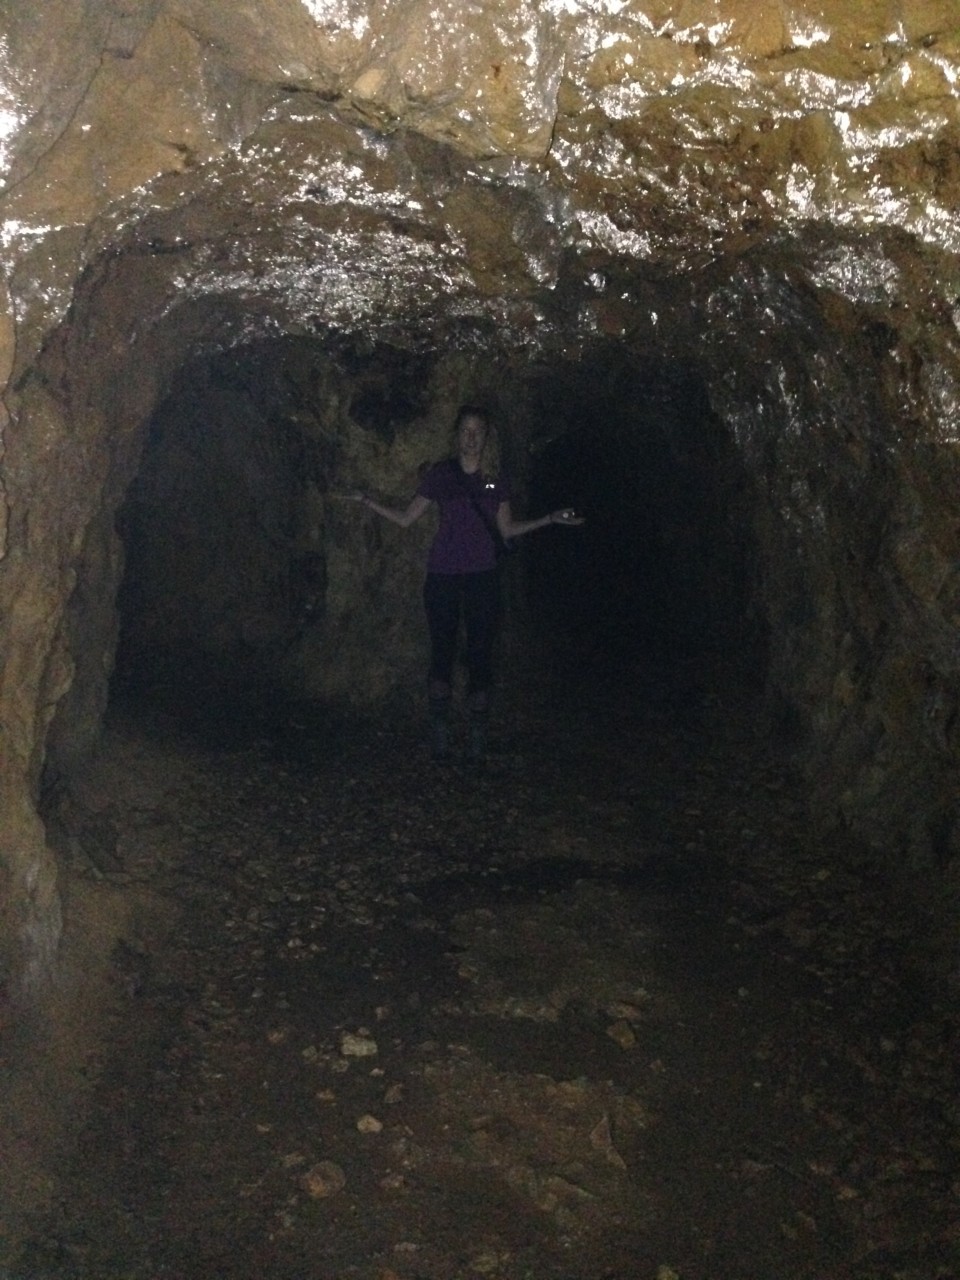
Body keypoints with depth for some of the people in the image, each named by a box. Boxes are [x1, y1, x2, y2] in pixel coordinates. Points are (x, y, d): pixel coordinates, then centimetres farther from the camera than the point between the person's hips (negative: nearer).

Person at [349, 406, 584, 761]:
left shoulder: (495, 479, 10)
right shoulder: (439, 474, 5)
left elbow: (507, 529, 14)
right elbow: (405, 518, 8)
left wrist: (551, 519, 8)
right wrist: (368, 502, -2)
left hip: (482, 577, 1)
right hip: (443, 576, -1)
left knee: (480, 655, 0)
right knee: (442, 654, 0)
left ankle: (476, 744, 7)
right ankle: (439, 740, 9)